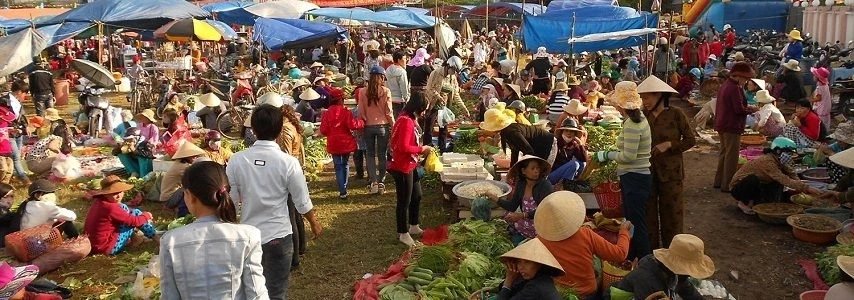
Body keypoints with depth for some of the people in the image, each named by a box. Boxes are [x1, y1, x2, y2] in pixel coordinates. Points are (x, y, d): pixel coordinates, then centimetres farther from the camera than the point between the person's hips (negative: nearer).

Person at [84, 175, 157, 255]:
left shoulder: (98, 201, 1)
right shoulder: (111, 208, -25)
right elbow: (135, 221, -18)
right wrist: (146, 215, 2)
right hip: (107, 248, -9)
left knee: (123, 208, 15)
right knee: (135, 213, -5)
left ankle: (132, 236, 17)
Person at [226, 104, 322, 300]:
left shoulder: (236, 161, -9)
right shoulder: (288, 162, -15)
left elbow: (231, 201, -2)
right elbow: (302, 202, -6)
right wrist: (314, 223, 12)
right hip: (278, 235, -2)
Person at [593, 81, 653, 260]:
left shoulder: (632, 125, -22)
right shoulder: (639, 118, 9)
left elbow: (629, 156, -24)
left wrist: (607, 155, -12)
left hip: (635, 179, -11)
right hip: (635, 177, 11)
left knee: (637, 225, -2)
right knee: (631, 221, 20)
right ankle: (632, 258, 33)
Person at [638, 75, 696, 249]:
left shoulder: (676, 114, -8)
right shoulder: (643, 115, 2)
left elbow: (690, 140, -3)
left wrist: (669, 145, -14)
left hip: (670, 171, -3)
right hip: (647, 170, 3)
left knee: (671, 212, 6)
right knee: (649, 212, 9)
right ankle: (651, 249, 22)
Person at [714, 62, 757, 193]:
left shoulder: (725, 84, 11)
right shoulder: (734, 88, -20)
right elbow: (739, 109, -22)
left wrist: (746, 108, 10)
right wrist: (751, 110, -5)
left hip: (722, 125, 10)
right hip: (732, 127, -10)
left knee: (724, 153, 18)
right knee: (732, 156, -2)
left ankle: (719, 181, 25)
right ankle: (727, 184, 3)